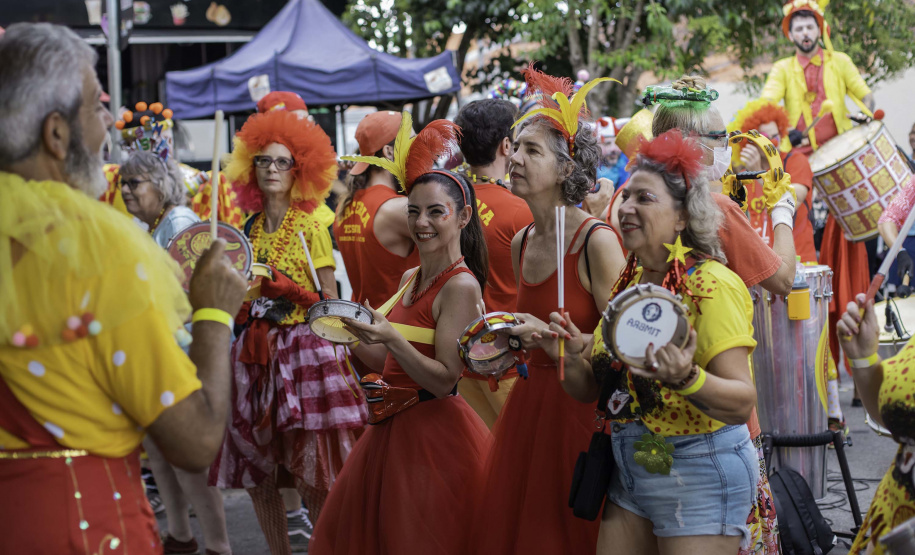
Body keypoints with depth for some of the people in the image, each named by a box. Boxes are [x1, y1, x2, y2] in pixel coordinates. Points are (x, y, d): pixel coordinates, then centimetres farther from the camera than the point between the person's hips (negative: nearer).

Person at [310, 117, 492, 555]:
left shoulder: (461, 286, -15)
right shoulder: (410, 278, 10)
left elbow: (445, 380, -20)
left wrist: (390, 337, -29)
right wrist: (352, 334, 3)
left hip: (435, 435, -9)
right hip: (392, 429, 9)